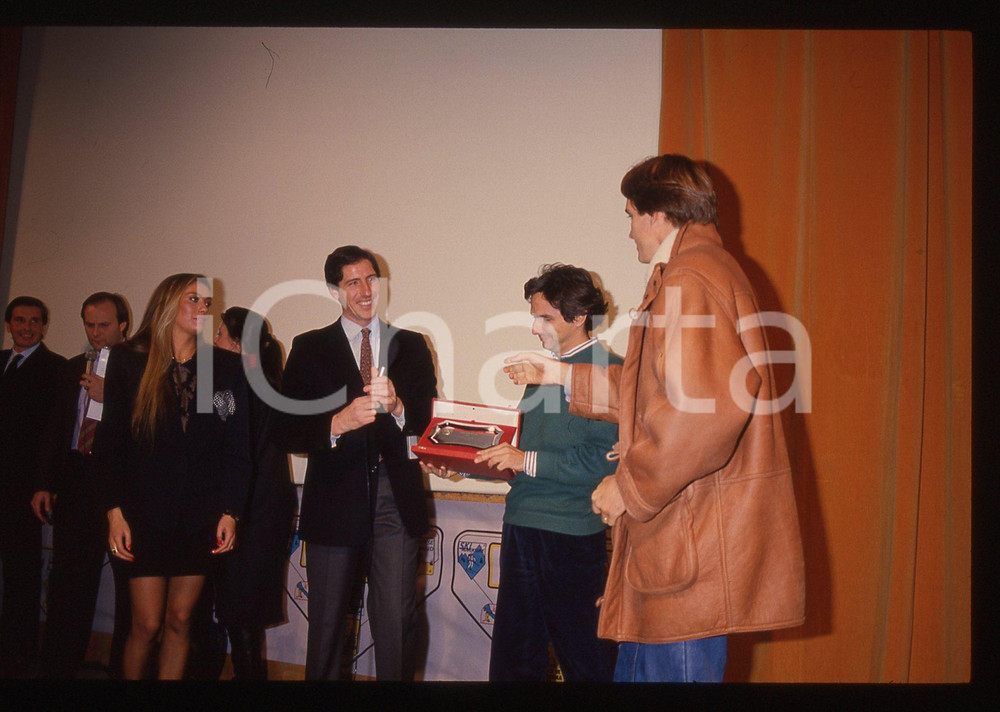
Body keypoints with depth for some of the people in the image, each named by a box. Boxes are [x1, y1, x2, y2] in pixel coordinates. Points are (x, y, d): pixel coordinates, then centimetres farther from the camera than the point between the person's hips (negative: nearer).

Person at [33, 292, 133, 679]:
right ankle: (57, 670, 20)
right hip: (77, 485, 5)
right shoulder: (73, 368, 14)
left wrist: (108, 396, -21)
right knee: (67, 586, 9)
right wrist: (45, 483, 10)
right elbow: (56, 429, 16)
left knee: (129, 587, 5)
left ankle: (124, 670, 17)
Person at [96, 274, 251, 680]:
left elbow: (238, 446, 3)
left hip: (202, 516, 1)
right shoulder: (128, 361, 3)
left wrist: (229, 511, -4)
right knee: (146, 624, 1)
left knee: (180, 620, 8)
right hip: (145, 513, -1)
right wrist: (115, 510, -7)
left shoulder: (227, 367, 4)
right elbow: (111, 443, 1)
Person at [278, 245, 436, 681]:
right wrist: (340, 422, -19)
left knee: (397, 621, 0)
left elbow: (428, 420, 3)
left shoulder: (411, 345, 11)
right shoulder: (309, 348, 6)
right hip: (334, 498, 0)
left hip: (396, 498, 1)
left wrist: (396, 406, -17)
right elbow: (290, 433, -1)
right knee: (326, 620, 10)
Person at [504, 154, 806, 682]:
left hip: (692, 543, -11)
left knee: (672, 669, 1)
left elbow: (705, 406, -29)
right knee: (637, 665, 19)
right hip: (680, 539, 11)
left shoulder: (689, 280, -15)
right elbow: (655, 392, 27)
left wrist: (628, 485, -17)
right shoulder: (707, 271, 20)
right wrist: (563, 375, 30)